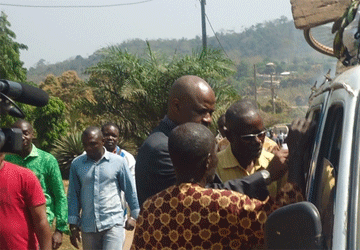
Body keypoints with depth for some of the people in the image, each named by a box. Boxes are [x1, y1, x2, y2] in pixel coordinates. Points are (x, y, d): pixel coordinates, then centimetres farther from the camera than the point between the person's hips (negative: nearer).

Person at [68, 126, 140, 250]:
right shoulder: (76, 164, 3)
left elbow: (130, 189, 7)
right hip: (88, 226, 3)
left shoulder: (118, 162, -1)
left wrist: (134, 215, 8)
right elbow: (73, 195, 8)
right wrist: (73, 225, 6)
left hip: (113, 223, -2)